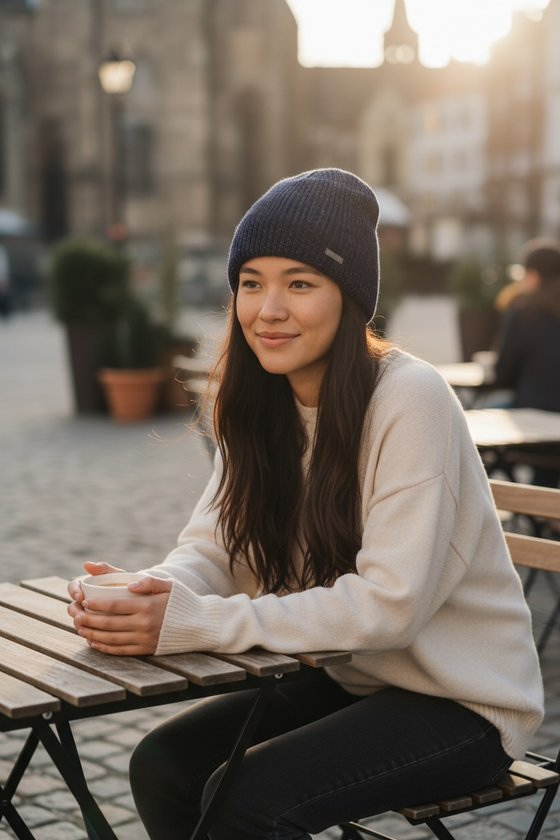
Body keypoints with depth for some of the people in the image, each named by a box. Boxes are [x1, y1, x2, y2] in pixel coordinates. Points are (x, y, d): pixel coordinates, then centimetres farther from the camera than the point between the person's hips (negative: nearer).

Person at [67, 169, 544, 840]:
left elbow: (390, 602, -27)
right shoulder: (262, 404, 1)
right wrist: (146, 594, -25)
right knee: (161, 766, -7)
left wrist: (197, 623, -32)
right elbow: (213, 548, -2)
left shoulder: (409, 400, -22)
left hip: (460, 701, -7)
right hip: (347, 680, 7)